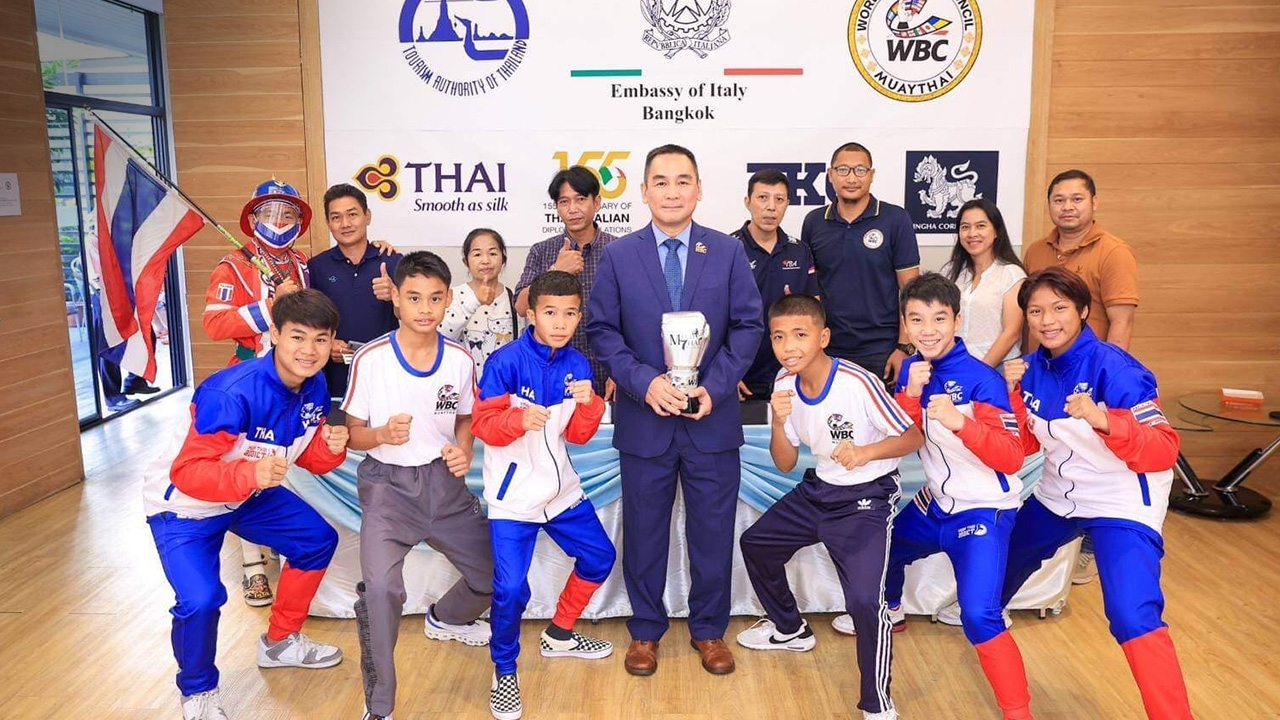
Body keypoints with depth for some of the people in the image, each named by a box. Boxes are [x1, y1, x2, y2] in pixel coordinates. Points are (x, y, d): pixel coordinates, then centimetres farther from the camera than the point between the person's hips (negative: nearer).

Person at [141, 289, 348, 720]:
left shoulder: (314, 388, -12)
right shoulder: (232, 394, -36)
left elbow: (309, 458, -1)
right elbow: (187, 472, -34)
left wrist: (331, 448, -24)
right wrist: (251, 474, -50)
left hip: (250, 494, 8)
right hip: (183, 504, -7)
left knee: (318, 540, 10)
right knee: (201, 600, -23)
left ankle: (280, 643, 32)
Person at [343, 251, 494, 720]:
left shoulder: (460, 359, -2)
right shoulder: (370, 359, -11)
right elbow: (352, 433, -3)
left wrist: (463, 452, -8)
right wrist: (383, 435, -24)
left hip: (443, 481, 4)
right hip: (387, 483, -4)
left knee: (495, 571, 12)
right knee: (380, 588, -25)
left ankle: (445, 619, 48)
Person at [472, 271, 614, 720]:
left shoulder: (578, 365, 1)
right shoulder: (506, 361, -16)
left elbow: (577, 436, 4)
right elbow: (483, 424, -16)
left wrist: (589, 404, -15)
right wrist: (520, 419, -34)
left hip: (561, 488, 6)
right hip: (513, 495, -6)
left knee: (599, 557, 17)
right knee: (510, 589, -11)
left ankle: (559, 635, 40)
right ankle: (504, 672, 16)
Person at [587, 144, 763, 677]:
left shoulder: (728, 252, 2)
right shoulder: (618, 256, 1)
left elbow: (748, 326, 1)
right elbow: (602, 331, -1)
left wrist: (715, 387, -12)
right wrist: (645, 382, -15)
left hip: (712, 419, 1)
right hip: (643, 419, 0)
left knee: (712, 532, 11)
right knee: (644, 531, 12)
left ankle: (709, 630, 30)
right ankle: (645, 630, 30)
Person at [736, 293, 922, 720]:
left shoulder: (858, 383, -26)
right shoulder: (785, 383, -7)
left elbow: (914, 437, -17)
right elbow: (784, 464, -2)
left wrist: (865, 452, -35)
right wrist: (780, 422, -22)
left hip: (866, 498, -7)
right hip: (818, 490, 7)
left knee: (864, 600, -22)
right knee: (756, 543, 19)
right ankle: (790, 630, 44)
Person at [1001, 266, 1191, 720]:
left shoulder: (1114, 369, -24)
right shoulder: (1032, 368, -6)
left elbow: (1164, 452, -29)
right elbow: (1024, 447, 0)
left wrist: (1103, 420, -45)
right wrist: (1012, 393, -15)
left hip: (1121, 507, -7)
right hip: (1056, 497, 7)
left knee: (1134, 619, -23)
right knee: (1002, 562, 25)